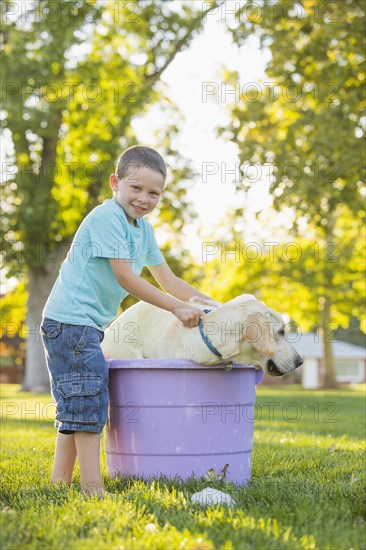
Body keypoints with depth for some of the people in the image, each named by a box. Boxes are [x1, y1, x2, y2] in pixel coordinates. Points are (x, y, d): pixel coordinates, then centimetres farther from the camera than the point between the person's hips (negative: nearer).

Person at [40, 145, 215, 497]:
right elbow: (125, 277, -20)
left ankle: (60, 481, 20)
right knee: (88, 398, -11)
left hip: (89, 324, 10)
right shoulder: (106, 216, -15)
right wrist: (178, 308, -19)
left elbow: (167, 280, 18)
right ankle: (92, 485, -9)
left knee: (75, 406, 13)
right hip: (70, 320, -10)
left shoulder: (143, 229, 13)